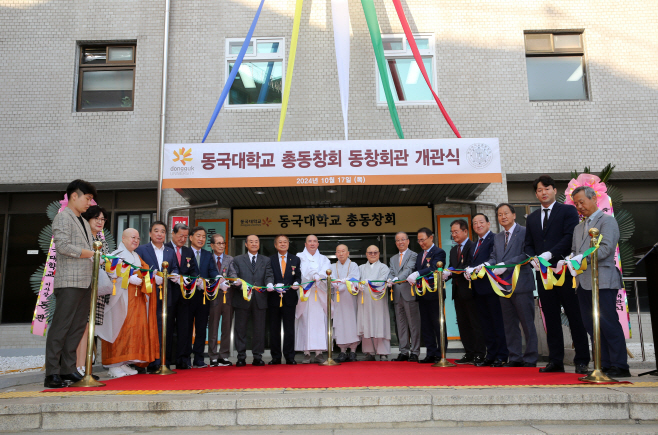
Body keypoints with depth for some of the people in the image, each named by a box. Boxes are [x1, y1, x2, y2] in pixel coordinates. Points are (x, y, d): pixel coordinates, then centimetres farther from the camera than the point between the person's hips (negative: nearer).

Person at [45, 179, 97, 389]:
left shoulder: (84, 222, 22)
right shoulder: (63, 217, -4)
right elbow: (63, 246, -16)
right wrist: (90, 253, -11)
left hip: (85, 282, 9)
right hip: (69, 282, -8)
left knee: (77, 327, 9)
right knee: (60, 327, -5)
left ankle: (68, 370, 15)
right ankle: (52, 374, 0)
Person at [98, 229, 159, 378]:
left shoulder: (136, 257, 21)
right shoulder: (116, 255, -3)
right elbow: (112, 274, -16)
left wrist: (154, 277, -3)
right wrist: (130, 279, -22)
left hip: (136, 299, 8)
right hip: (121, 297, -8)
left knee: (135, 329, 5)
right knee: (119, 329, -8)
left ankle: (124, 363, 11)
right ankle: (114, 365, -4)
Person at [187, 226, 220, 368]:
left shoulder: (208, 255, 14)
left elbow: (213, 272, 2)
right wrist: (194, 281, -26)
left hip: (203, 296, 4)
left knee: (201, 328, 7)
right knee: (187, 328, 4)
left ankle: (198, 359, 14)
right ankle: (185, 359, 13)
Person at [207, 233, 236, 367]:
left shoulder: (230, 259, 11)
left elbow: (233, 274, -3)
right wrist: (219, 284, -21)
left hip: (228, 296, 3)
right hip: (214, 297, -2)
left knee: (227, 328, 8)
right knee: (213, 329, 4)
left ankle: (224, 356, 16)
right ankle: (213, 357, 13)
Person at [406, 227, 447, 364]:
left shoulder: (439, 252, -5)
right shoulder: (419, 256, 20)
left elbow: (433, 268, -22)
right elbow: (416, 272, 13)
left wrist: (417, 274, -34)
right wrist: (413, 281, -8)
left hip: (434, 294, -8)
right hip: (422, 295, 8)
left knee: (438, 324, -1)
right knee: (426, 326, 9)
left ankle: (441, 355, 6)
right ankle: (431, 354, 16)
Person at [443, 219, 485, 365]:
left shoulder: (473, 247, -9)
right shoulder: (453, 250, 18)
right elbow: (452, 270, 15)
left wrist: (451, 272, -26)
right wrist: (445, 275, -5)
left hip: (469, 291, -8)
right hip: (458, 292, 8)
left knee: (476, 323, -2)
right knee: (463, 324, 11)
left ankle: (479, 354, 4)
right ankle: (469, 353, 17)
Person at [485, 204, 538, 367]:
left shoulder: (524, 232, -4)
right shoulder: (497, 237, 18)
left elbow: (525, 255, -14)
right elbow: (494, 257, 12)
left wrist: (505, 265, -22)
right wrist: (488, 264, -10)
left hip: (521, 284, -7)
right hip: (504, 285, 7)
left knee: (527, 323, 0)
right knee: (509, 324, 11)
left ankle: (530, 358, 9)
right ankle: (515, 358, 19)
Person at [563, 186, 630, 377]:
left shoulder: (606, 220, -1)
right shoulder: (578, 227, 22)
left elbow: (606, 248, -13)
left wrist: (581, 258, -21)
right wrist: (567, 261, -1)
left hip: (602, 280, -7)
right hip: (583, 282, 7)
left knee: (608, 324, -7)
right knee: (592, 326, 7)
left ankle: (619, 367, 0)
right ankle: (604, 365, 13)